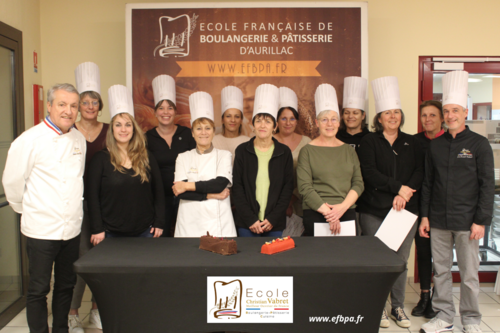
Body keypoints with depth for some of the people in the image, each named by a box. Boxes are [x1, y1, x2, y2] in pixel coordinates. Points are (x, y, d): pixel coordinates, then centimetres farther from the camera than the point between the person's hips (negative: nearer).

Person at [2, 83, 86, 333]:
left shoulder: (79, 139, 5)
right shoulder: (30, 140, -12)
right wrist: (26, 210, 5)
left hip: (71, 227, 5)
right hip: (41, 228, -5)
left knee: (66, 286, 17)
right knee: (38, 290, 6)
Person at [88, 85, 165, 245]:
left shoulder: (147, 158, 5)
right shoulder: (100, 159, -2)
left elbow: (158, 191, 7)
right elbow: (93, 196, -3)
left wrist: (159, 223, 2)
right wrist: (97, 230, -7)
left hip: (145, 232, 2)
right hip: (112, 234, -2)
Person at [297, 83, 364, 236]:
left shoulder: (349, 150, 11)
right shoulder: (308, 150, -1)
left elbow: (358, 183, 6)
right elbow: (305, 187, -9)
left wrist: (343, 206, -10)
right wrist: (327, 212, -15)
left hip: (347, 213, 4)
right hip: (316, 215, -3)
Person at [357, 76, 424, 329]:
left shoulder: (411, 143, 12)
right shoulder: (369, 142, 2)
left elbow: (420, 172, 3)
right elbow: (369, 173, -10)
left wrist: (404, 195, -12)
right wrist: (398, 187, -14)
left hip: (405, 210, 3)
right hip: (374, 211, -3)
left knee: (401, 260, 7)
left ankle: (398, 307, 23)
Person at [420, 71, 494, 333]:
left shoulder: (479, 144, -2)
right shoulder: (435, 145, 8)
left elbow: (487, 185, -4)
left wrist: (481, 221, -10)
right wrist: (425, 215, 6)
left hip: (466, 222, -3)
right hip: (438, 221, 3)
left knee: (469, 274, 6)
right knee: (440, 271, 10)